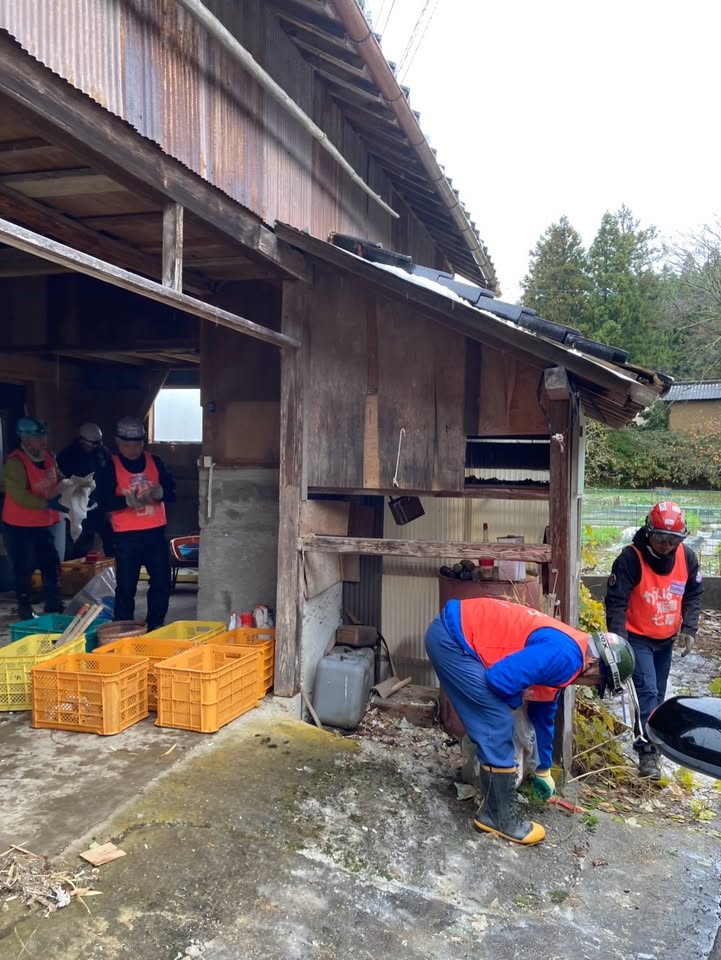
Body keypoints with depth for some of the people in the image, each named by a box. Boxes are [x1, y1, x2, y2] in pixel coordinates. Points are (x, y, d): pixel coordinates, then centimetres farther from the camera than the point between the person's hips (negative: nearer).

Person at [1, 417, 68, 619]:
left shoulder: (49, 458, 3)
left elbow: (58, 481, 19)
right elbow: (20, 496, -30)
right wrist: (49, 503, -35)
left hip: (43, 523, 7)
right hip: (19, 526, -7)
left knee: (51, 564, 14)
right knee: (23, 569, 4)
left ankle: (54, 607, 27)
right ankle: (25, 609, 18)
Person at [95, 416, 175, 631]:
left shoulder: (155, 462, 8)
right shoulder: (110, 467, -2)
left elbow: (171, 491, 6)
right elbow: (104, 501, -9)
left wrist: (159, 493, -17)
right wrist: (128, 500, -26)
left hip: (155, 532, 3)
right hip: (126, 535, -3)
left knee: (161, 581, 7)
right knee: (126, 586, 0)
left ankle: (156, 626, 22)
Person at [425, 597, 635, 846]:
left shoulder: (561, 660, 15)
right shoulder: (564, 655, -18)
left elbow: (543, 715, 27)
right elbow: (499, 678, -25)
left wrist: (543, 771, 37)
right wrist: (516, 701, -1)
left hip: (456, 633, 10)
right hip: (451, 637, -10)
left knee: (493, 724, 17)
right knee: (498, 725, -6)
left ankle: (494, 809, 29)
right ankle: (500, 818, 8)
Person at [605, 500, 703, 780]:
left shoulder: (687, 557, -7)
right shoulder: (630, 558, -23)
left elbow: (694, 594, 7)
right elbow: (616, 602, -22)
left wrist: (689, 629, -3)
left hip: (666, 640, 5)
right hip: (638, 638, -5)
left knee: (658, 693, 14)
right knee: (647, 691, -13)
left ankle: (651, 738, 28)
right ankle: (647, 750, -9)